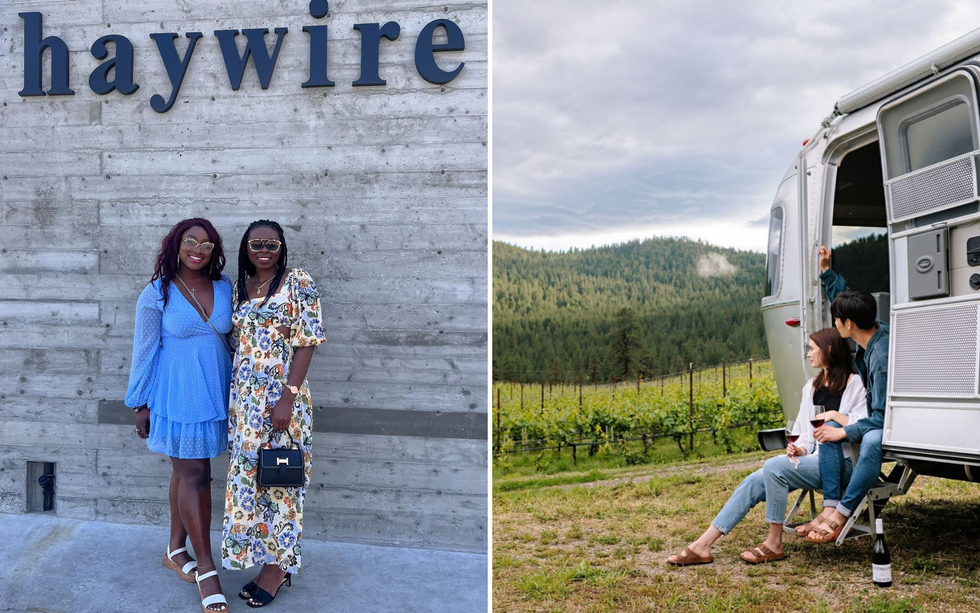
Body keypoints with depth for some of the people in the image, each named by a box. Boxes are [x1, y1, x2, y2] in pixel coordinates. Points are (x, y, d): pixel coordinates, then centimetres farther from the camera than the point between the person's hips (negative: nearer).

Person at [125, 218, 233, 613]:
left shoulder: (225, 288, 3)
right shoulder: (158, 293, -7)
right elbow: (144, 350, -4)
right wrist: (140, 404, -2)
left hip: (214, 390, 4)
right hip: (176, 392, -4)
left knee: (186, 471, 15)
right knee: (194, 474, -3)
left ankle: (176, 551, 30)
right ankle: (206, 568, 6)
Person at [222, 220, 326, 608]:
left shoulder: (298, 283, -7)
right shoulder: (239, 286, 11)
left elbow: (307, 343, -12)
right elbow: (237, 342, 15)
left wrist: (288, 398, -18)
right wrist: (233, 396, 13)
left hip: (281, 398, -6)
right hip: (245, 398, 6)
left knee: (278, 479, 2)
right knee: (247, 476, 11)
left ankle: (279, 566, 16)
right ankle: (265, 560, 24)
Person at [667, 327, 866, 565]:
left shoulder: (854, 383, -2)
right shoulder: (811, 386, 20)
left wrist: (836, 416, -18)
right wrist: (800, 449, -2)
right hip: (812, 458, 7)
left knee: (774, 466, -30)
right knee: (754, 482, -14)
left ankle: (774, 545, -17)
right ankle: (702, 546, -18)